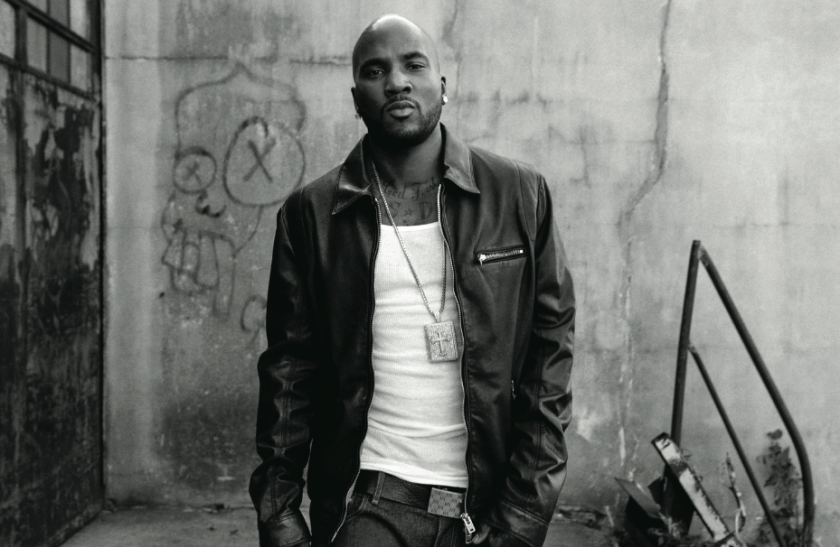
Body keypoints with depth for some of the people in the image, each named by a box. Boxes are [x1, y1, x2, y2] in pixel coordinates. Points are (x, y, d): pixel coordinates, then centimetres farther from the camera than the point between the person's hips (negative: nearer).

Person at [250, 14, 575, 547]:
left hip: (489, 502, 1)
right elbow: (289, 368, 1)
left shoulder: (520, 195, -1)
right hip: (368, 501, 0)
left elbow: (550, 353, -2)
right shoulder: (312, 212, 0)